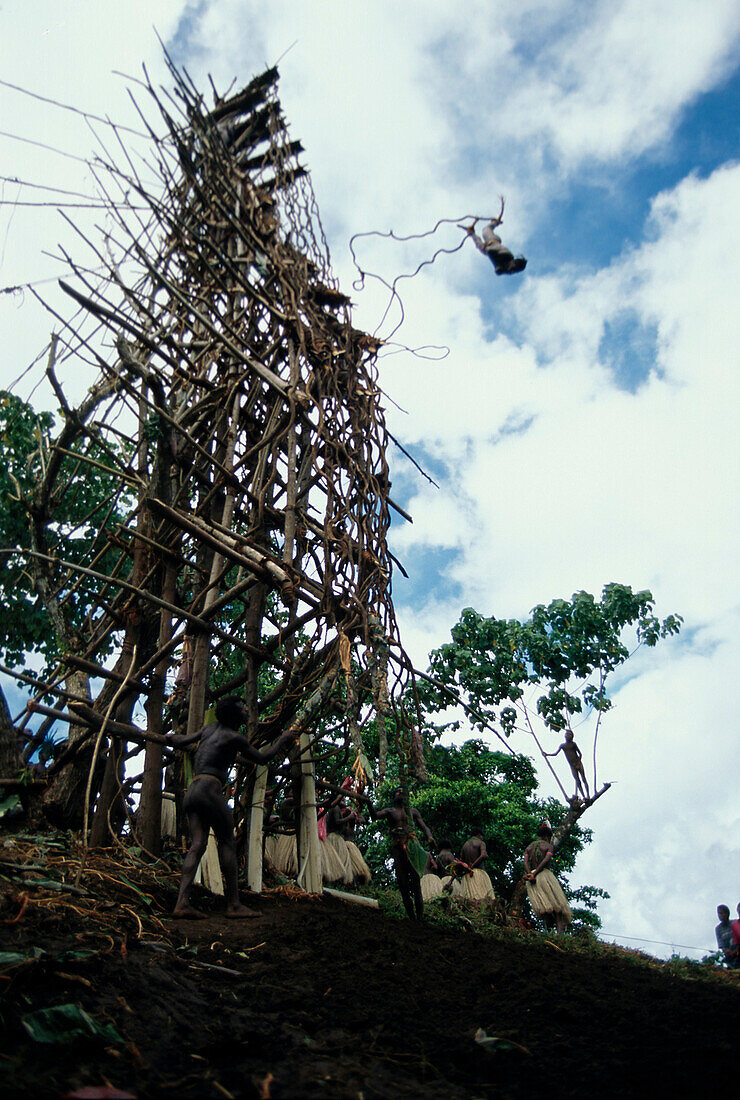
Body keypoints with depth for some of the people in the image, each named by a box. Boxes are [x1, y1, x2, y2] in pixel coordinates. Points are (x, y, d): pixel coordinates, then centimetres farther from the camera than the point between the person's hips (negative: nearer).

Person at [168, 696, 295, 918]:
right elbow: (262, 758, 6)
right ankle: (233, 904, -2)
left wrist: (170, 739, 49)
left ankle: (182, 902, -13)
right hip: (210, 788, -8)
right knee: (227, 843, -3)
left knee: (197, 845, -1)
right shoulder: (234, 738, -3)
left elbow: (181, 742, 27)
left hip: (192, 791, 8)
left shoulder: (212, 727, 18)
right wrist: (282, 741, 20)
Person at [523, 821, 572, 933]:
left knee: (543, 908, 2)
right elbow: (545, 861, -11)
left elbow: (525, 863, 2)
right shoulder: (548, 846, 6)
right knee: (557, 905, -3)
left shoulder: (529, 847, 18)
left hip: (531, 878, 4)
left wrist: (530, 874, -11)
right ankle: (560, 931, -18)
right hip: (545, 874, -4)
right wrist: (534, 874, -14)